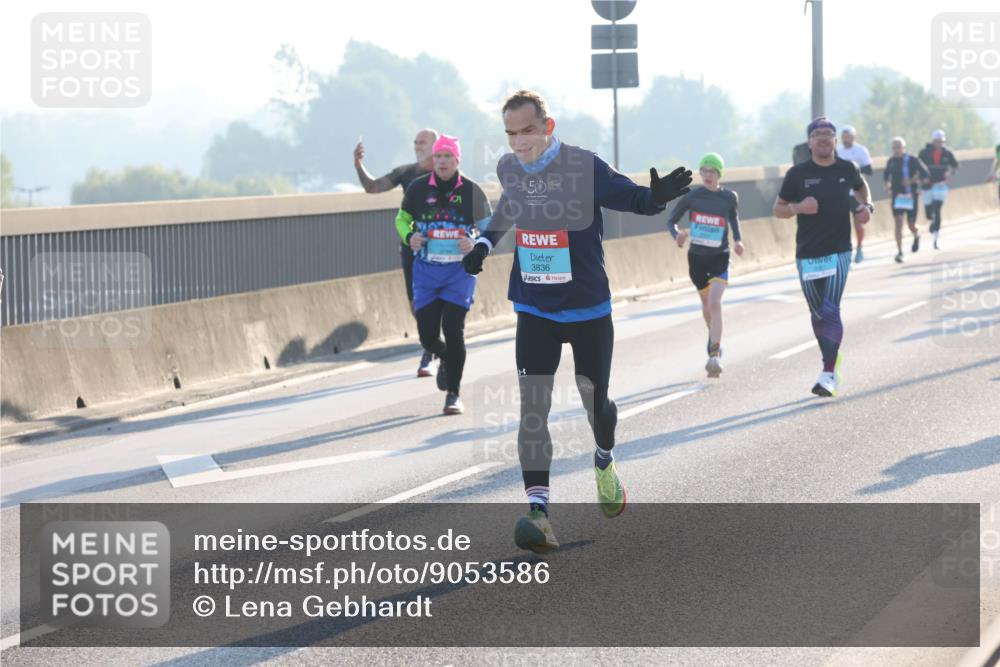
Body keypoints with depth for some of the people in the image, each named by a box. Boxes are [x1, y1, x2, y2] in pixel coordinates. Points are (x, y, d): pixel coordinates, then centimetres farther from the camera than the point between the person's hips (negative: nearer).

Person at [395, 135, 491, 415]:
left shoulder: (472, 191, -3)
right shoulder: (418, 188, 0)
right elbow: (402, 219, 14)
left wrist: (476, 244, -15)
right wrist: (409, 237, -8)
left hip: (460, 269, -2)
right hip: (426, 269, 2)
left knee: (453, 331, -9)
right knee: (427, 334, 1)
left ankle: (453, 394, 4)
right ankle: (445, 359, 38)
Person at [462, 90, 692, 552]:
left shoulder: (583, 167, -15)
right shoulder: (508, 168, -1)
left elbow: (632, 199, -14)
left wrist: (658, 196, -35)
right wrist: (485, 242, 14)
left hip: (587, 308, -2)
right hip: (534, 310, 2)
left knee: (595, 400, 11)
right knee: (532, 406, -11)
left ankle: (605, 462, 46)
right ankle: (537, 510, -14)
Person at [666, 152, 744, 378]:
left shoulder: (729, 198, -4)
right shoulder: (691, 197, -6)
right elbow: (671, 221, 0)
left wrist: (737, 240, -1)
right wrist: (677, 235, -22)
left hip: (720, 257, -2)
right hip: (697, 257, 2)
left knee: (715, 302, -19)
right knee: (706, 303, 19)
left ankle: (715, 354, -23)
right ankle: (714, 339, 46)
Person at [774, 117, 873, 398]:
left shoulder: (847, 169, 3)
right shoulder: (798, 174, -1)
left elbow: (861, 186, 27)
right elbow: (778, 209, 6)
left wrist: (867, 206, 7)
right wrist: (798, 207, -15)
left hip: (839, 251, -1)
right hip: (807, 255, 1)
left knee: (831, 311, -14)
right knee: (818, 314, 9)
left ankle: (828, 375, -17)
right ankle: (832, 363, 31)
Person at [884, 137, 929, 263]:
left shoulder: (913, 160, -8)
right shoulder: (891, 161, 4)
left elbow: (925, 174, -10)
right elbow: (887, 173, 22)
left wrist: (913, 180, -23)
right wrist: (887, 183, 3)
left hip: (911, 196, -2)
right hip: (897, 195, 2)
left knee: (911, 224, 4)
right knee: (898, 223, -10)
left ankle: (916, 236, 41)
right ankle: (899, 252, -10)